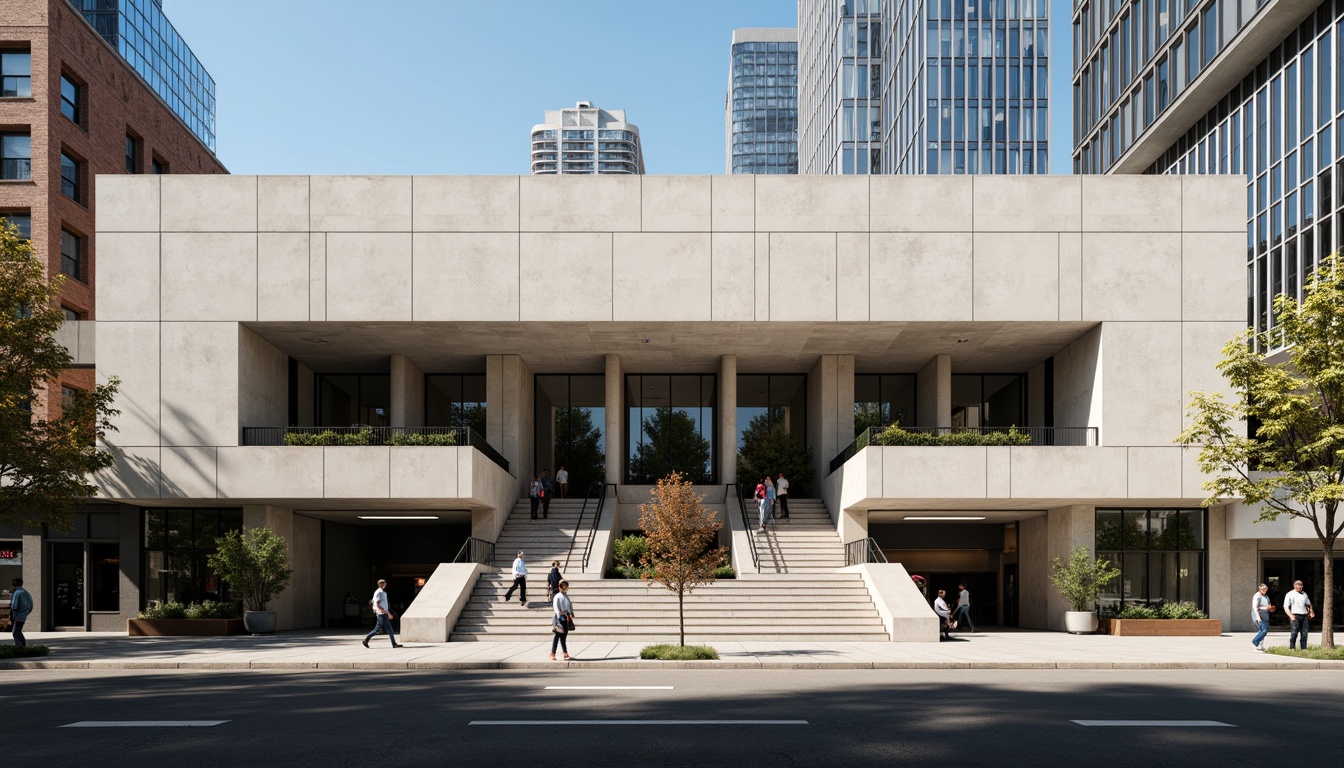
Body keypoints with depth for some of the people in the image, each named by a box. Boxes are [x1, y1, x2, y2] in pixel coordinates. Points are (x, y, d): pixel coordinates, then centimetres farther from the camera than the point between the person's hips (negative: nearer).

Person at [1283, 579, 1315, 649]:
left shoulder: (1304, 594, 18)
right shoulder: (1290, 594, 3)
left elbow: (1308, 604, 27)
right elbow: (1286, 607, -1)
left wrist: (1311, 612, 8)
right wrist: (1291, 616, -13)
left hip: (1304, 616, 5)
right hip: (1295, 616, -5)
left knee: (1304, 633, 1)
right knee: (1294, 633, -9)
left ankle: (1304, 648, 7)